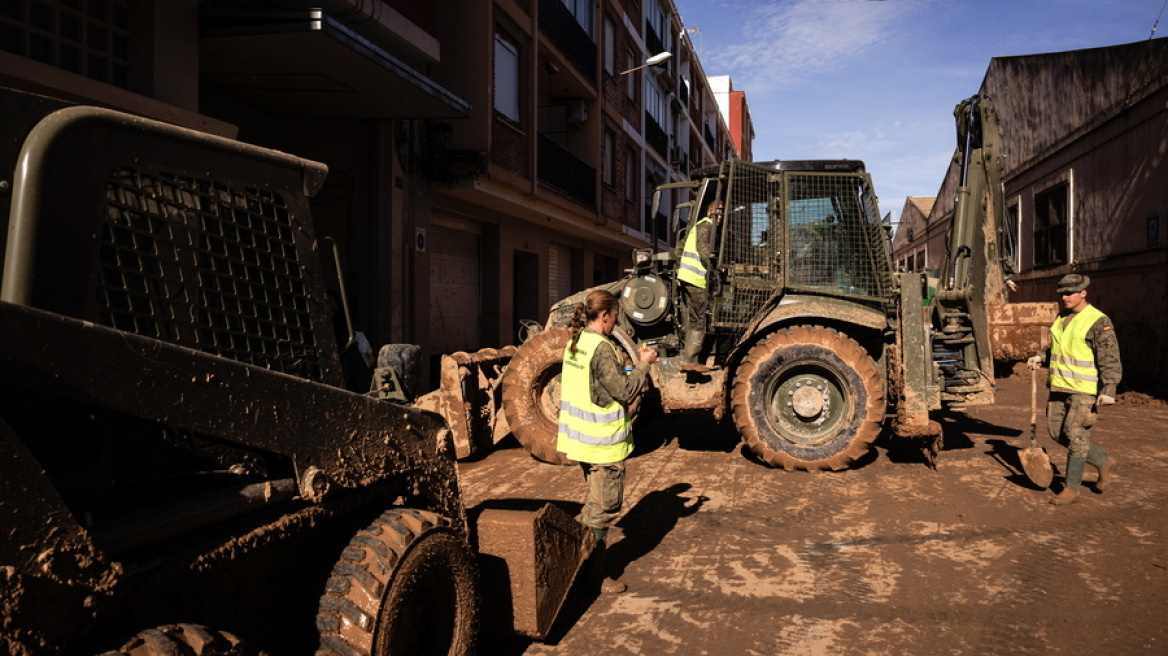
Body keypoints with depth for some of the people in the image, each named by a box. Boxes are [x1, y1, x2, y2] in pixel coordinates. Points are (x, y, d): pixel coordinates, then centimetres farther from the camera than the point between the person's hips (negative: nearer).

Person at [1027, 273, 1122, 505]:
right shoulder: (1061, 318, 12)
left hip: (1084, 390, -8)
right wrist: (1042, 358, 10)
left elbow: (1110, 360, -15)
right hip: (1059, 386, 8)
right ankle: (1103, 462, 29)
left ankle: (1071, 489, 4)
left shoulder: (1098, 322, -12)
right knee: (1056, 432, 9)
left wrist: (1108, 389, -24)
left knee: (1075, 435, -7)